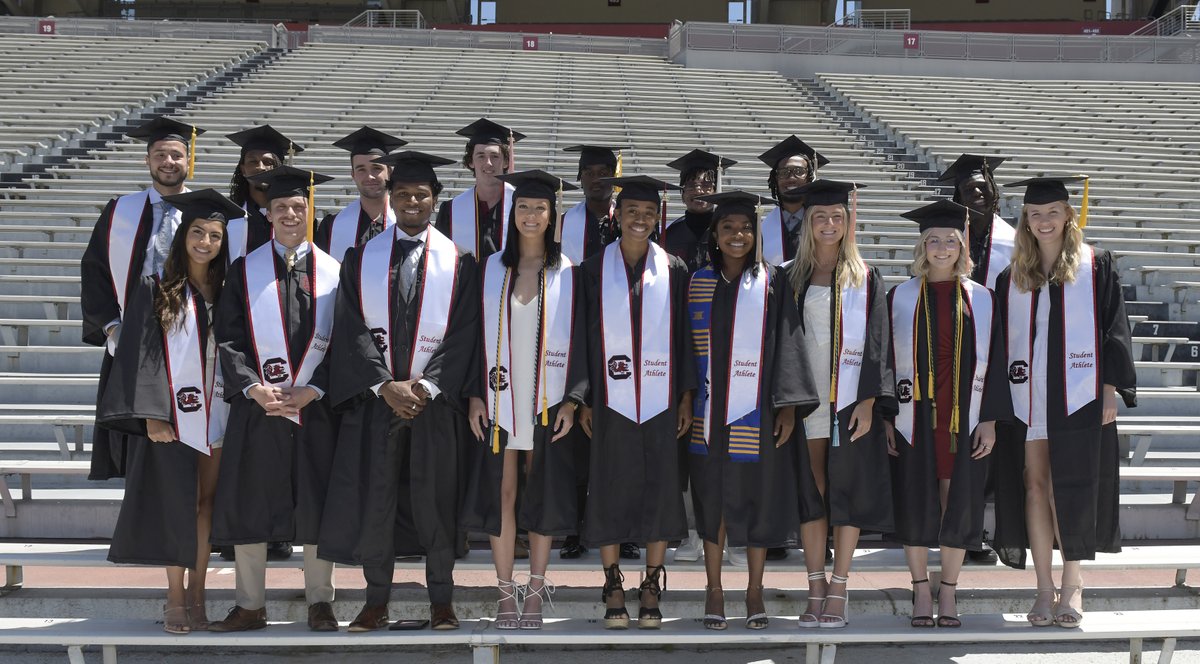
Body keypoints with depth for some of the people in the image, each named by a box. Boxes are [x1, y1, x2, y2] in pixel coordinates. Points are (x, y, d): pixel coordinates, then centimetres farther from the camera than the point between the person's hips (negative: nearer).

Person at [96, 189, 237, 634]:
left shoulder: (226, 292, 9)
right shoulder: (158, 289, -1)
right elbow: (143, 353, -5)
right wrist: (152, 414, -14)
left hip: (216, 411, 3)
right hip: (172, 412, -3)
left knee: (206, 504, 5)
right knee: (177, 505, 0)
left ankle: (196, 594, 13)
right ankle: (176, 600, 10)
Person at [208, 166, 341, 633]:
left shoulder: (333, 272, 6)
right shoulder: (245, 270, 6)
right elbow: (228, 338, 1)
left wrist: (311, 390, -10)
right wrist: (254, 388, -12)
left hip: (315, 404, 0)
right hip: (256, 403, 0)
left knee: (316, 504, 3)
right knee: (248, 503, 2)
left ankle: (319, 603, 14)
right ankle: (250, 606, 11)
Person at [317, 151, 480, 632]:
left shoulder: (458, 262, 4)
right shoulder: (362, 258, 7)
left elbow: (464, 334, -2)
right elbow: (353, 329, 0)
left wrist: (426, 385, -12)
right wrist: (385, 385, -12)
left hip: (436, 399, -1)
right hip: (374, 395, 1)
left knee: (436, 500, 3)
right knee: (373, 499, 2)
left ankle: (441, 601, 14)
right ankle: (376, 601, 13)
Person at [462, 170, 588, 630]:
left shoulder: (567, 274, 3)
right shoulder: (492, 269, 6)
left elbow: (580, 340, 2)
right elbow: (476, 334, 6)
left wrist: (572, 400, -7)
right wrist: (474, 395, -2)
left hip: (547, 401, -1)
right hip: (499, 398, 1)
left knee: (542, 493, 3)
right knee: (501, 493, 1)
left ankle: (535, 591, 15)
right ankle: (506, 592, 11)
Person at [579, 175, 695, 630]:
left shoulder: (673, 271, 6)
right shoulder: (594, 271, 4)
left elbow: (684, 336, 7)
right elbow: (583, 337, 4)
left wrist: (686, 397, 1)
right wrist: (583, 400, -1)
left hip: (659, 399, 1)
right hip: (611, 398, 0)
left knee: (659, 488, 2)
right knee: (610, 488, 2)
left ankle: (651, 590, 12)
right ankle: (613, 588, 12)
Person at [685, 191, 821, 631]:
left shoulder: (772, 283, 2)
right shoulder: (698, 284, 6)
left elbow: (787, 343, -2)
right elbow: (687, 347, 9)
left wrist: (788, 404, -10)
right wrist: (684, 403, 3)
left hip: (757, 410, -1)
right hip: (710, 410, 1)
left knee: (759, 498, 5)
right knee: (712, 499, 7)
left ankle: (755, 591, 18)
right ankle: (714, 589, 19)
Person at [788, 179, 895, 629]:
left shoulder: (864, 279, 4)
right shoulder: (792, 279, 10)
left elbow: (875, 343, -1)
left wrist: (868, 401, -11)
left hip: (849, 402, -2)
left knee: (847, 492, -1)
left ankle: (838, 593, 6)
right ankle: (816, 590, 10)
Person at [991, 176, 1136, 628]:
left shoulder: (1096, 266, 3)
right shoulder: (1012, 277, 11)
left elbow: (1114, 328, 1)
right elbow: (1000, 341, 11)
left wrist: (1111, 388, -7)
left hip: (1078, 397, -3)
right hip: (1027, 396, 3)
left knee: (1071, 488, -3)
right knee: (1035, 487, 2)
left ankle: (1072, 585, 9)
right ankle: (1045, 589, 9)